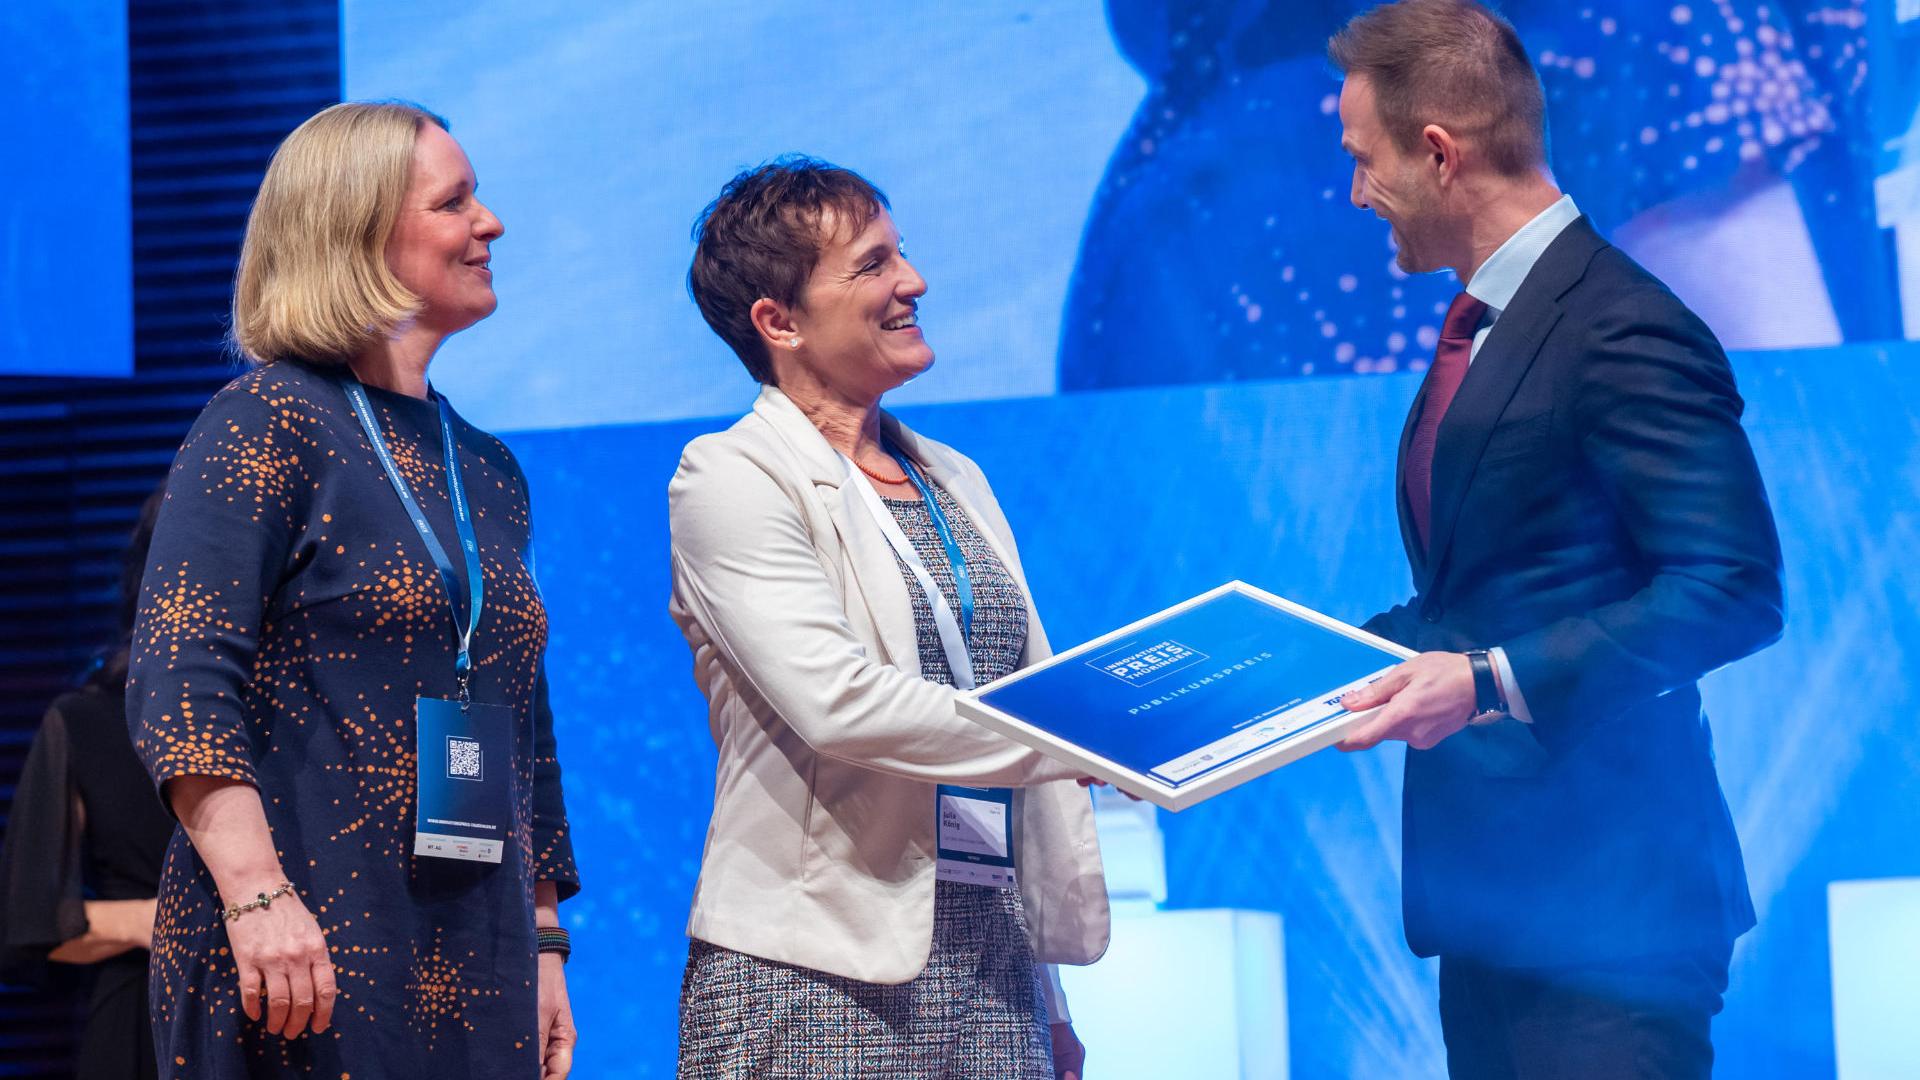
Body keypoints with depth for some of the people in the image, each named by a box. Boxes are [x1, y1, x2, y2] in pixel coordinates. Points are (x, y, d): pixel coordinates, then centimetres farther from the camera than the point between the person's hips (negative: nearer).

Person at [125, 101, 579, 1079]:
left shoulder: (486, 472, 17)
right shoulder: (270, 423, -5)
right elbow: (177, 677, -15)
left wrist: (543, 942, 16)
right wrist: (258, 892, -25)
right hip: (304, 958, -7)